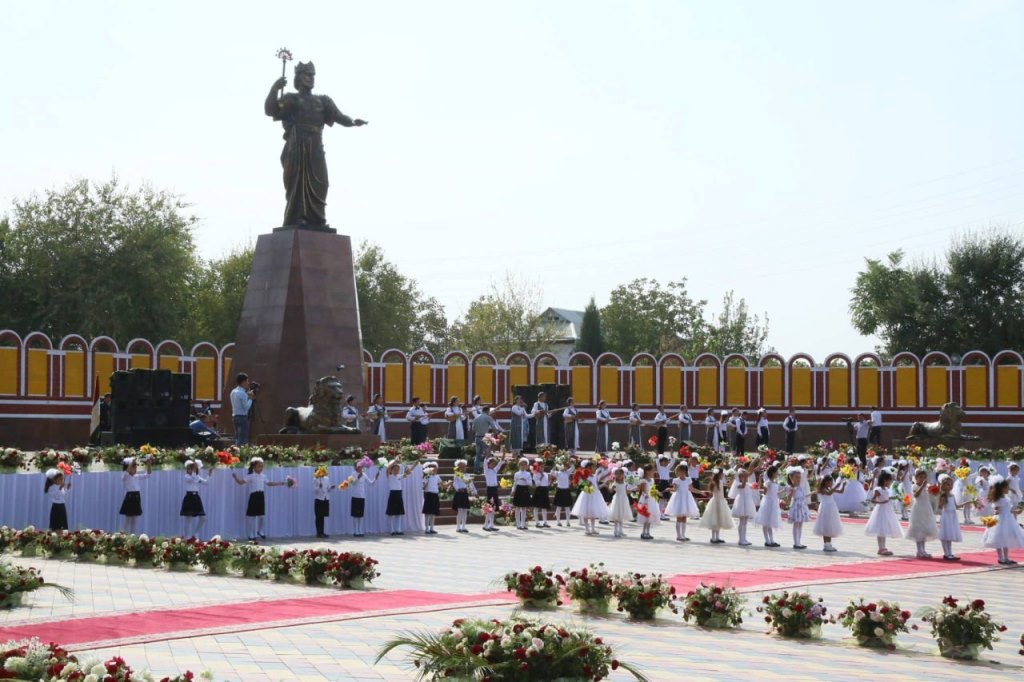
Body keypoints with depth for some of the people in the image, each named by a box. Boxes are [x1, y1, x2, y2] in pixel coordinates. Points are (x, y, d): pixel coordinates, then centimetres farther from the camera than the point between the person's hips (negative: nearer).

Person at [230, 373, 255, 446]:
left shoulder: (233, 392, 12)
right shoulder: (242, 393, -15)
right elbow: (246, 407, -17)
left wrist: (247, 396, 11)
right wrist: (250, 398, -6)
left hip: (235, 416, 9)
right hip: (242, 417, -9)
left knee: (237, 439, 13)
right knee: (243, 440, -8)